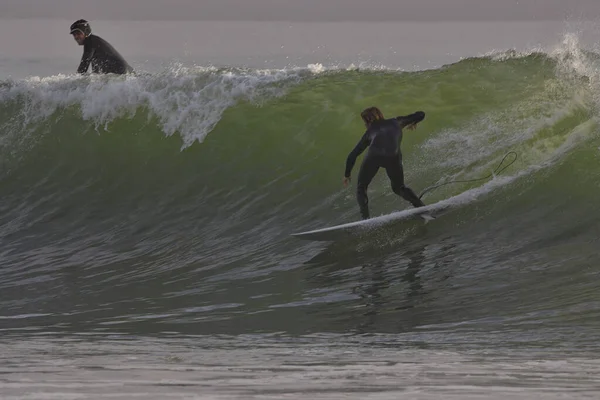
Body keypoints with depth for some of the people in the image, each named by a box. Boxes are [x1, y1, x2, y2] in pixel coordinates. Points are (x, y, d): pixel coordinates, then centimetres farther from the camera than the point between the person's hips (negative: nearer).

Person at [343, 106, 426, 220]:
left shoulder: (370, 132, 33)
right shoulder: (396, 122, 34)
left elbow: (352, 155, 33)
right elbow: (420, 115, 39)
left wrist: (347, 174, 46)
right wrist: (413, 123, 61)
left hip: (374, 155, -1)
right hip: (393, 156, 1)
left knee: (361, 187, 19)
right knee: (399, 188, 24)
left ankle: (365, 217, -1)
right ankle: (421, 206, 3)